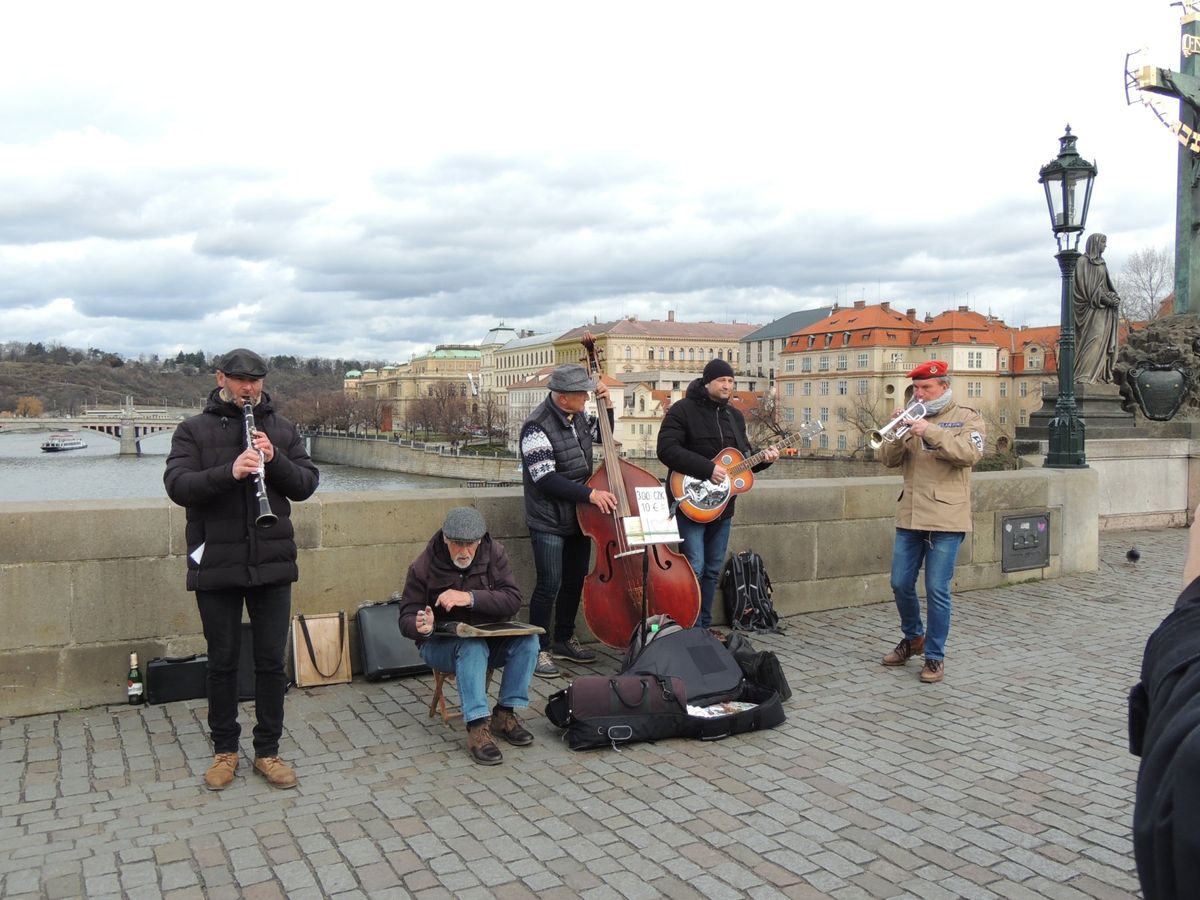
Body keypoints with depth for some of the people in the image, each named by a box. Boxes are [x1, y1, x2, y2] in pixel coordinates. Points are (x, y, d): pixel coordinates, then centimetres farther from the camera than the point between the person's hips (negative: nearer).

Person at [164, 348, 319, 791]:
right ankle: (224, 750, 26)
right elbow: (177, 485, -12)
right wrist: (229, 472, -27)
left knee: (271, 661, 7)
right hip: (216, 566, -1)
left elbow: (307, 484, 2)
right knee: (223, 661, 10)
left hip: (273, 563, 2)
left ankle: (268, 751, 20)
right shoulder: (194, 430, 2)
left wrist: (274, 460, -16)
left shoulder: (282, 429, 8)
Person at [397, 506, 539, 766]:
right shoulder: (423, 566, -12)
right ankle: (477, 727, -35)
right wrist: (421, 626, -36)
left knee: (528, 640, -25)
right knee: (472, 646, -36)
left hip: (490, 639, 3)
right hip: (441, 644, -3)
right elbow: (406, 619, -10)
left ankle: (505, 714, -13)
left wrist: (470, 598, -32)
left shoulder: (494, 553, -8)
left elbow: (513, 601, -17)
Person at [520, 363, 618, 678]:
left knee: (575, 580, 15)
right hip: (549, 521, -8)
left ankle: (564, 640, 31)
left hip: (579, 517, 8)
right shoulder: (537, 427, -22)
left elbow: (603, 432, 23)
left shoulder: (577, 416, 3)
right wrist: (590, 494, -28)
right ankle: (539, 649, 9)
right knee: (550, 584, -7)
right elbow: (545, 479, -26)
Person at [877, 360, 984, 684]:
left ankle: (935, 656, 9)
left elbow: (971, 453, -17)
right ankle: (913, 637, 32)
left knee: (937, 591, -3)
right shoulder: (912, 419, 14)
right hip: (910, 517, 5)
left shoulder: (966, 418, 1)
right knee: (901, 585, 9)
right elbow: (889, 459, 6)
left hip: (946, 519, -5)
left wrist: (930, 431, -24)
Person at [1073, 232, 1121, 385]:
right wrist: (1108, 299, -14)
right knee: (1093, 339, -19)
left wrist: (1113, 297, 0)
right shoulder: (1083, 262, -5)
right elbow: (1088, 287, -13)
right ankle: (1084, 376, -23)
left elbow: (1106, 285, 20)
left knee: (1105, 342, 3)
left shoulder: (1101, 263, 20)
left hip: (1105, 309, 8)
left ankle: (1103, 375, 2)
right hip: (1092, 309, -8)